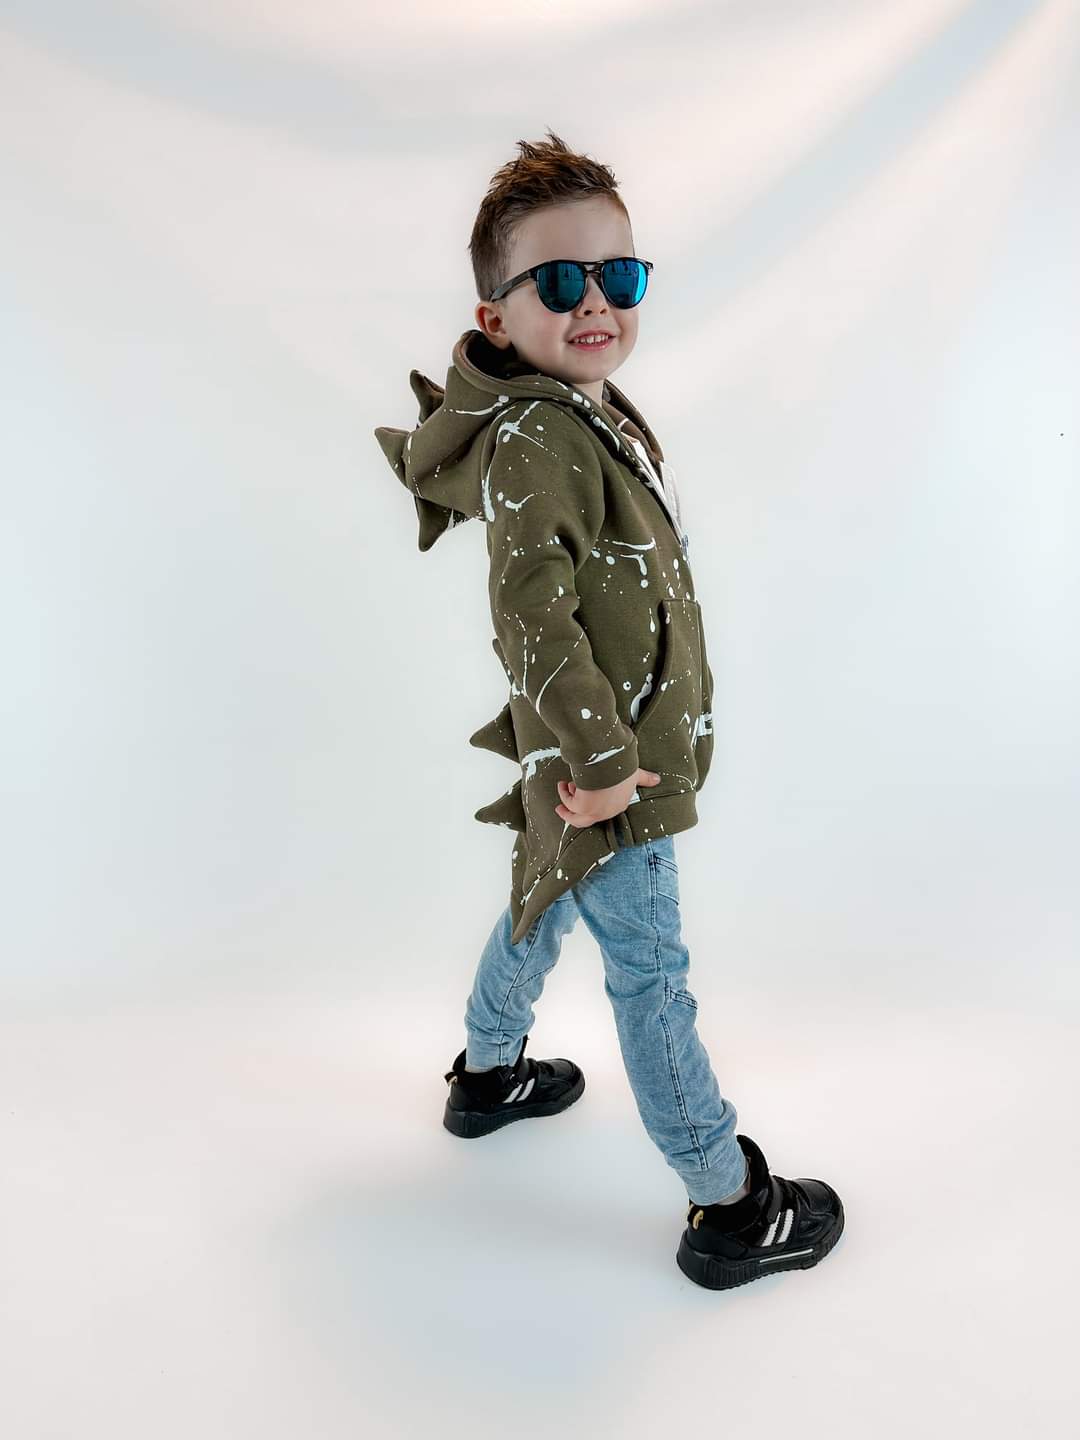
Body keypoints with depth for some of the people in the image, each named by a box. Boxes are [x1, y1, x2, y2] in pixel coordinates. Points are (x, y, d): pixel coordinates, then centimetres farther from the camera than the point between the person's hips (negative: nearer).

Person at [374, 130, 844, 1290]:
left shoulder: (591, 411, 8)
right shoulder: (534, 440, -22)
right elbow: (532, 614, -31)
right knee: (651, 976, 2)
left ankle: (489, 1073, 50)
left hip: (615, 745, 10)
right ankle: (731, 1210, 19)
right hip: (600, 764, -10)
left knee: (543, 904, 26)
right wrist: (602, 758, -27)